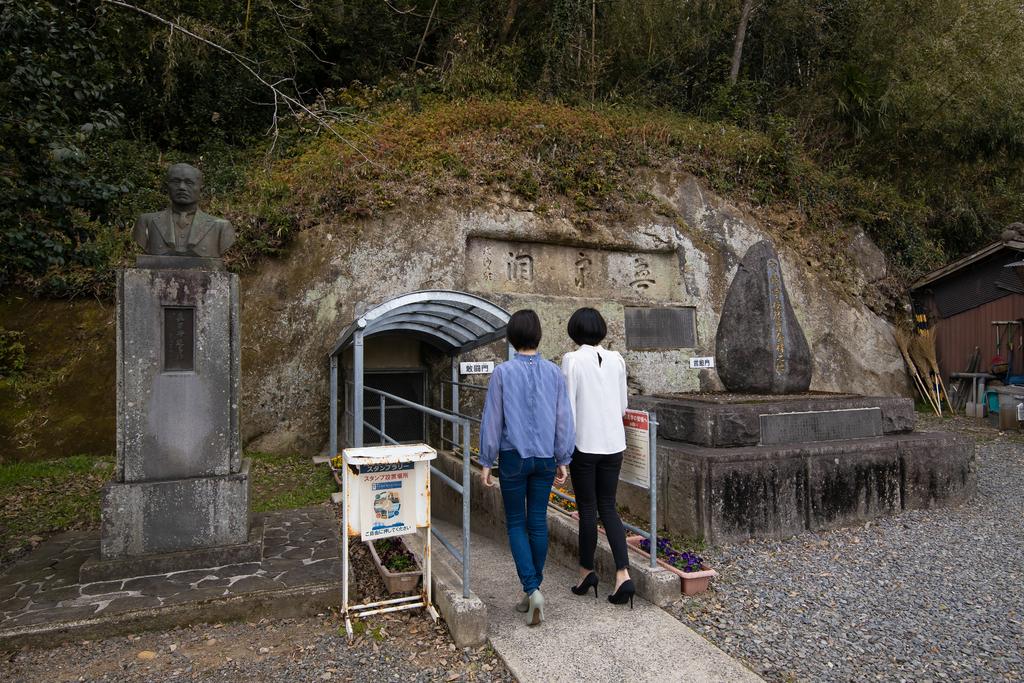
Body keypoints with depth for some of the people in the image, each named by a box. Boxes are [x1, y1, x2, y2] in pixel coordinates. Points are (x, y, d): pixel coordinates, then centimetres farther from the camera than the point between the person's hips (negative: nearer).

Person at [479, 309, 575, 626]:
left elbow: (492, 420, -6)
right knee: (538, 522, 12)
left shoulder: (502, 373, -9)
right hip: (545, 458, 3)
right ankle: (531, 591, 24)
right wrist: (562, 460, 10)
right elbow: (564, 420, 1)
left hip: (513, 457, -2)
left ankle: (532, 589, -3)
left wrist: (486, 462, 2)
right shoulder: (553, 372, -1)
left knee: (516, 523, 10)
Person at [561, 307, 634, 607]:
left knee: (588, 509, 9)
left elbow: (568, 407, -11)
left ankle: (587, 572, 23)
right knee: (608, 506, 13)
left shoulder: (572, 360, -11)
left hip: (585, 444, -4)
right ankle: (623, 574, 5)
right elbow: (623, 406, 9)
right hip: (613, 443, 4)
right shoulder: (616, 359, 3)